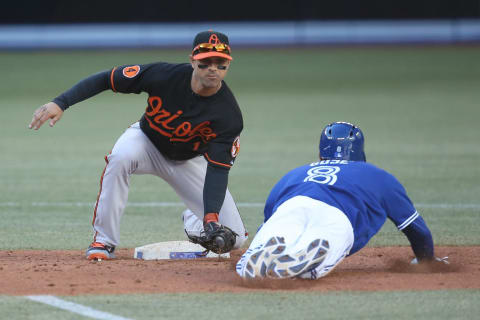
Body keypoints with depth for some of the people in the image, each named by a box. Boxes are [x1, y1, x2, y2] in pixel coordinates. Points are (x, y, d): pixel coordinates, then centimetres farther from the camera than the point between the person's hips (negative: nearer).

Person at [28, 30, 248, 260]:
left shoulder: (229, 115, -29)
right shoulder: (165, 75, -29)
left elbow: (218, 169, -29)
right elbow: (105, 79, -22)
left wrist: (211, 218, -42)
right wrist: (60, 103, -32)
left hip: (188, 161, 1)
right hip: (146, 140, -1)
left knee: (233, 238, -9)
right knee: (120, 157, -39)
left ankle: (193, 220, 28)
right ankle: (103, 241, -25)